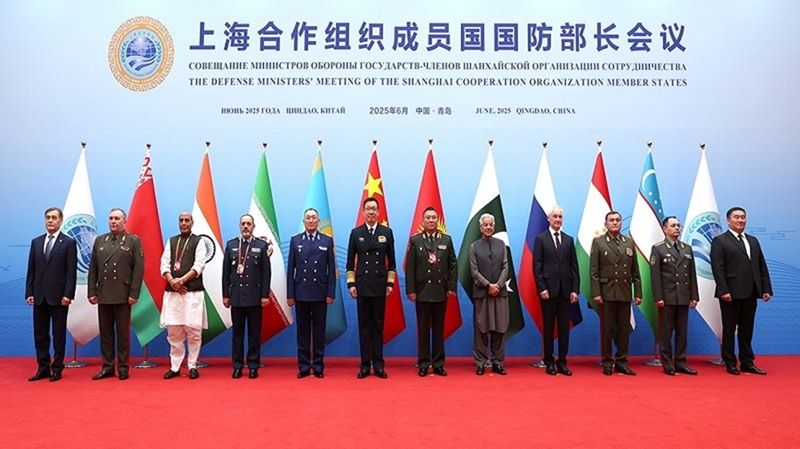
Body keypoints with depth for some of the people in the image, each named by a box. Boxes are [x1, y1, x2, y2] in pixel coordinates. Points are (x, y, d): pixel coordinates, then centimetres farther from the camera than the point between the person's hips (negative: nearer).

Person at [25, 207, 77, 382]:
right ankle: (43, 368, 16)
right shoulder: (36, 242, 12)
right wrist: (29, 293, 3)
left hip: (58, 296, -4)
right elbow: (31, 270, 10)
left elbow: (71, 271, -7)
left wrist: (68, 294, -14)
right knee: (40, 334, 8)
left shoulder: (69, 242, -2)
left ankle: (57, 369, 12)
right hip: (39, 296, 5)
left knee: (59, 334, 3)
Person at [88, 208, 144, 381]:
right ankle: (107, 367, 16)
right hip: (103, 295, 4)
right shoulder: (99, 241, 12)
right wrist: (92, 292, 4)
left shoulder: (134, 241, -1)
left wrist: (133, 294, -11)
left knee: (123, 333, 3)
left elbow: (139, 269, -6)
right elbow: (93, 269, 11)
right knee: (105, 332, 8)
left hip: (123, 295, -4)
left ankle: (123, 367, 11)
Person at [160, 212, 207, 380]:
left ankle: (192, 366, 10)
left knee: (193, 331, 0)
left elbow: (199, 265, -7)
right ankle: (175, 367, 15)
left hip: (193, 292, -3)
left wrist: (181, 280, -15)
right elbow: (164, 264, 7)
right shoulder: (171, 241, 15)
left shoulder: (198, 241, 4)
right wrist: (172, 281, -10)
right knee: (173, 331, 6)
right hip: (172, 292, 3)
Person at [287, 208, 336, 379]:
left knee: (319, 330, 5)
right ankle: (304, 366, 13)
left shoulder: (327, 241, 4)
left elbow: (331, 269, 3)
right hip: (301, 293, 1)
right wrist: (290, 294, 0)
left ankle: (318, 366, 12)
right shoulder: (295, 240, 6)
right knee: (303, 330, 6)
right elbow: (291, 269, 5)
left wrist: (331, 293, -4)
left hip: (320, 293, -1)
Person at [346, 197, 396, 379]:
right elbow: (350, 261, 5)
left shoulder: (387, 232, 4)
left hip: (380, 286, 0)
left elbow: (391, 260, 6)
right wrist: (351, 283, -1)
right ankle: (365, 365, 10)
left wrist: (390, 283, 0)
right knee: (364, 326, 4)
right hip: (362, 286, 0)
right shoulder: (356, 233, 4)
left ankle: (378, 365, 11)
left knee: (378, 325, 5)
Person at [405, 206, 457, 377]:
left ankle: (438, 364, 15)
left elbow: (453, 265, 5)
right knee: (423, 329, 5)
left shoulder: (446, 240, 7)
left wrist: (452, 287, -2)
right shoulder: (415, 240, 2)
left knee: (439, 329, 8)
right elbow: (410, 267, -1)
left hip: (441, 291, 2)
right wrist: (410, 290, -7)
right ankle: (423, 364, 12)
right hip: (422, 291, -1)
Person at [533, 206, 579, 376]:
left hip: (566, 290, 3)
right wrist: (542, 288, -11)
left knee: (564, 327, 4)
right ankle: (549, 362, 11)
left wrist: (575, 289, 1)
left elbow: (574, 266, 9)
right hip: (548, 290, -3)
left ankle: (562, 362, 11)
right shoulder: (540, 239, 2)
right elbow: (537, 266, -3)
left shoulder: (569, 240, 11)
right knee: (549, 327, 4)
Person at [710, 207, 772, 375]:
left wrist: (766, 289, 5)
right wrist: (723, 291, -18)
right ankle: (730, 363, 12)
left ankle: (747, 362, 18)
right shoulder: (719, 241, -2)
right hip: (731, 294, -5)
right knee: (729, 329, 4)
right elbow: (718, 268, -10)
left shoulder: (753, 241, 16)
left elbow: (762, 266, 13)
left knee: (747, 330, 11)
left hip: (750, 293, 5)